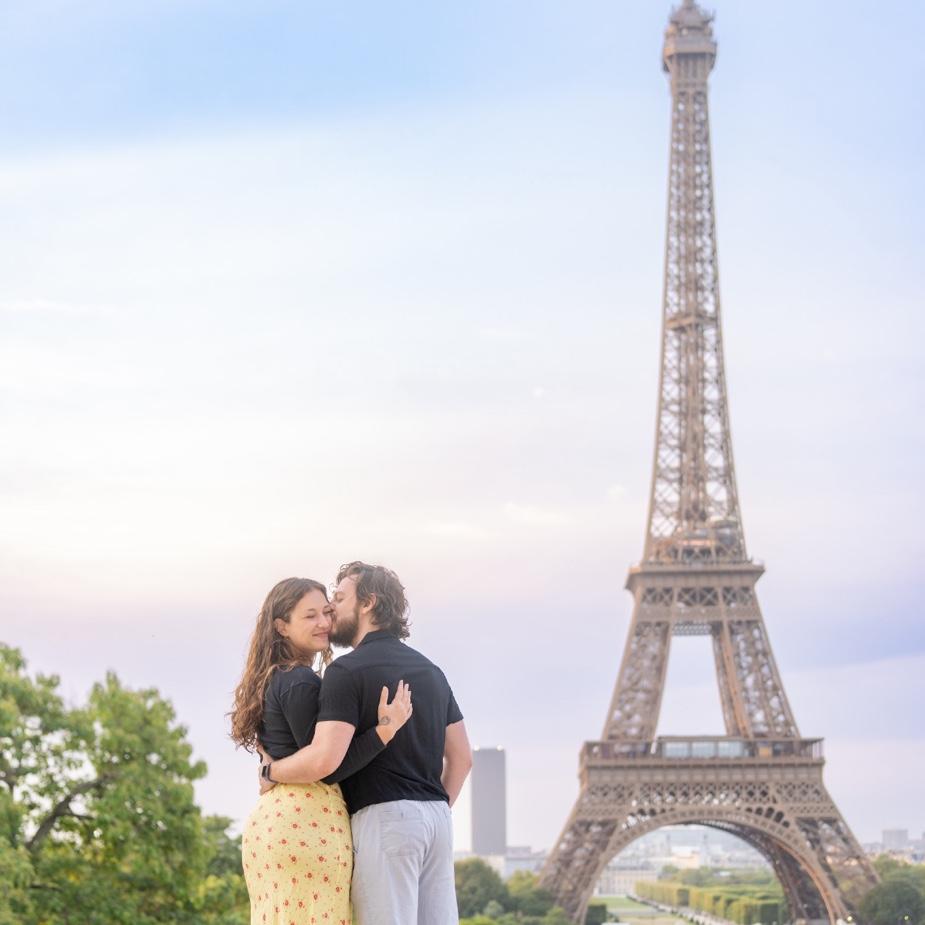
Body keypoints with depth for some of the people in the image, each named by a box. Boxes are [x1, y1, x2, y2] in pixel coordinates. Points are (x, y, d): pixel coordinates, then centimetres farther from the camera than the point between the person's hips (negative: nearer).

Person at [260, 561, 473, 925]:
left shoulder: (348, 670, -8)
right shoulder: (430, 670, 18)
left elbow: (325, 758, -19)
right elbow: (461, 756, 18)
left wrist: (271, 771, -2)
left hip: (382, 816, -8)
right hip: (435, 817, 8)